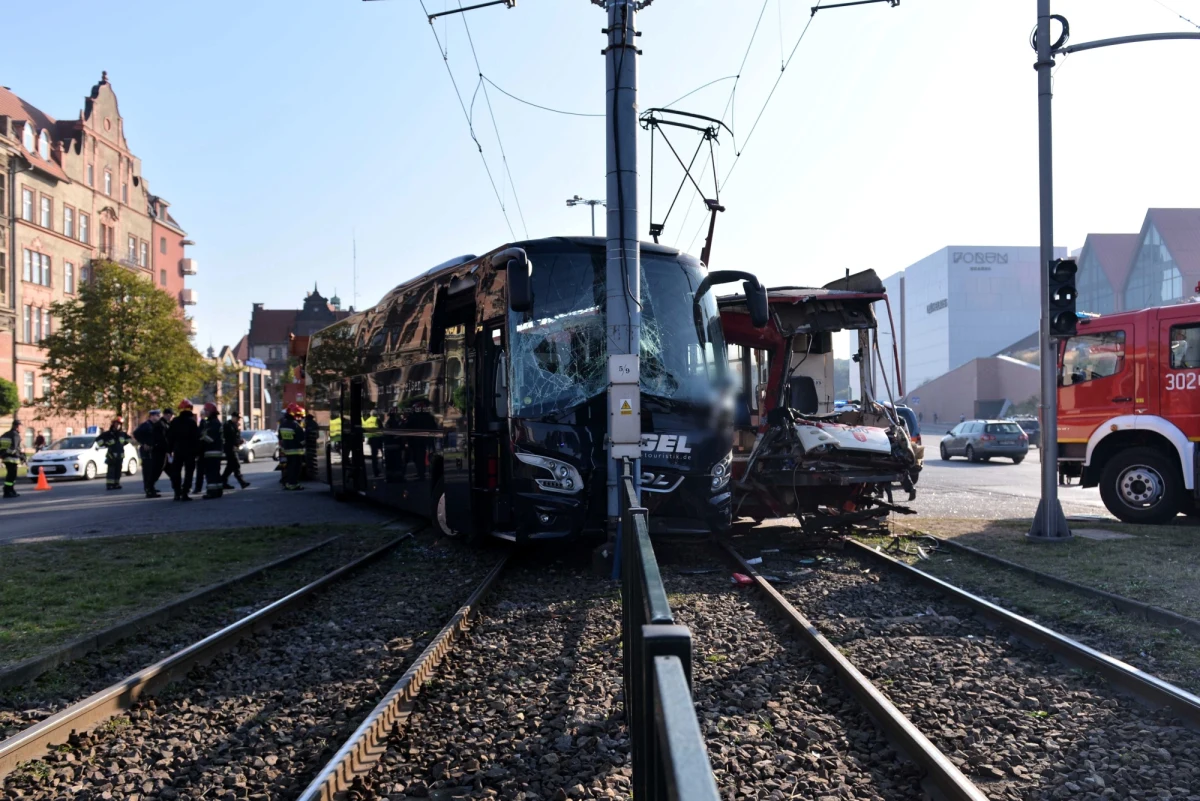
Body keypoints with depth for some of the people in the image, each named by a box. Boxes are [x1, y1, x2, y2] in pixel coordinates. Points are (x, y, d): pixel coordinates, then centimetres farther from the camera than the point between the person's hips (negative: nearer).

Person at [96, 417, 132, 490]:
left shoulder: (122, 434, 10)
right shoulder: (108, 434, -6)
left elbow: (128, 438, 29)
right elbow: (98, 439, -8)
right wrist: (104, 445, -6)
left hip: (120, 456, 5)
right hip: (111, 455, -5)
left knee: (118, 470, 6)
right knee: (111, 470, -8)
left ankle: (116, 484, 12)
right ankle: (109, 484, -8)